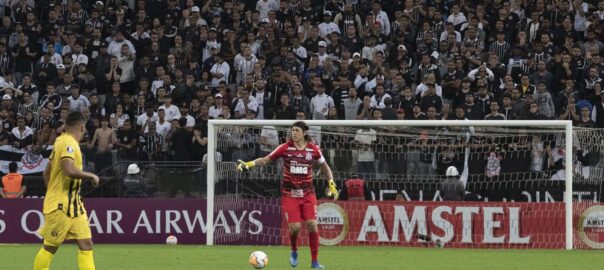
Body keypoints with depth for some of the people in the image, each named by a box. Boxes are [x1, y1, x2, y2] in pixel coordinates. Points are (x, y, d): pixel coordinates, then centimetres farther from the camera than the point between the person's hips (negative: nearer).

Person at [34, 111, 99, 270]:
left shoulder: (62, 141, 14)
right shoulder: (68, 142, -15)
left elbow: (47, 173, 20)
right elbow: (70, 170, -30)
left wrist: (52, 194, 25)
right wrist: (91, 176, -15)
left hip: (73, 205, 9)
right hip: (62, 206, -9)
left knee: (86, 245, 1)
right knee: (50, 247, 1)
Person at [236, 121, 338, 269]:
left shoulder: (314, 149, 0)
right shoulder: (285, 148, -4)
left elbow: (325, 167, 14)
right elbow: (265, 160, 0)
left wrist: (332, 184, 4)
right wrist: (249, 164, -14)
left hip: (308, 192, 1)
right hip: (289, 193, -1)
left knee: (311, 224, -11)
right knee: (295, 226, -13)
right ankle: (294, 251, 20)